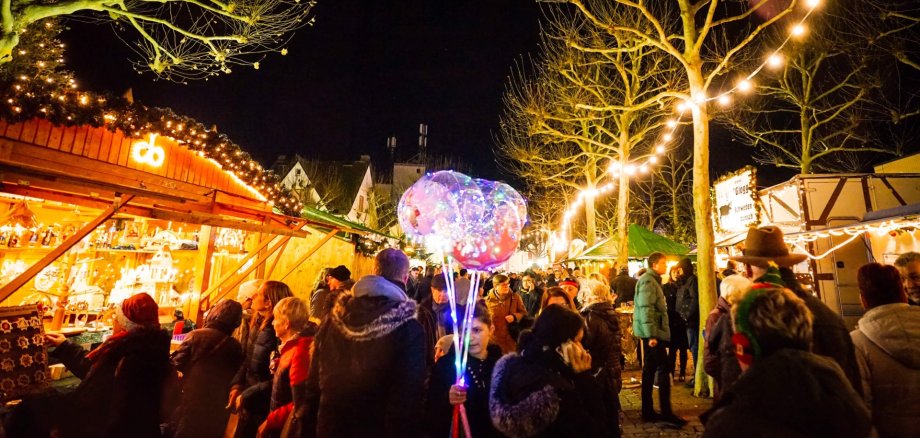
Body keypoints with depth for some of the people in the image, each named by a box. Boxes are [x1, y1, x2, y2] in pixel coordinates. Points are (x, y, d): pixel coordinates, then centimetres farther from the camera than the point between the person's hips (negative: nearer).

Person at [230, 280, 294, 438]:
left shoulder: (277, 333, -25)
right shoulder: (257, 325, 2)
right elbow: (247, 361, 11)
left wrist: (246, 396, -15)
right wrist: (237, 385, -2)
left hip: (263, 407, -8)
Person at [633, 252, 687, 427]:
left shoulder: (652, 280, 19)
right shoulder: (648, 281, -14)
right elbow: (646, 308, -22)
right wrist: (651, 334, -25)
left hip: (652, 332, 10)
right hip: (652, 332, -10)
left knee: (650, 370, 12)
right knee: (663, 369, -6)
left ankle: (648, 411, 19)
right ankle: (666, 413, 0)